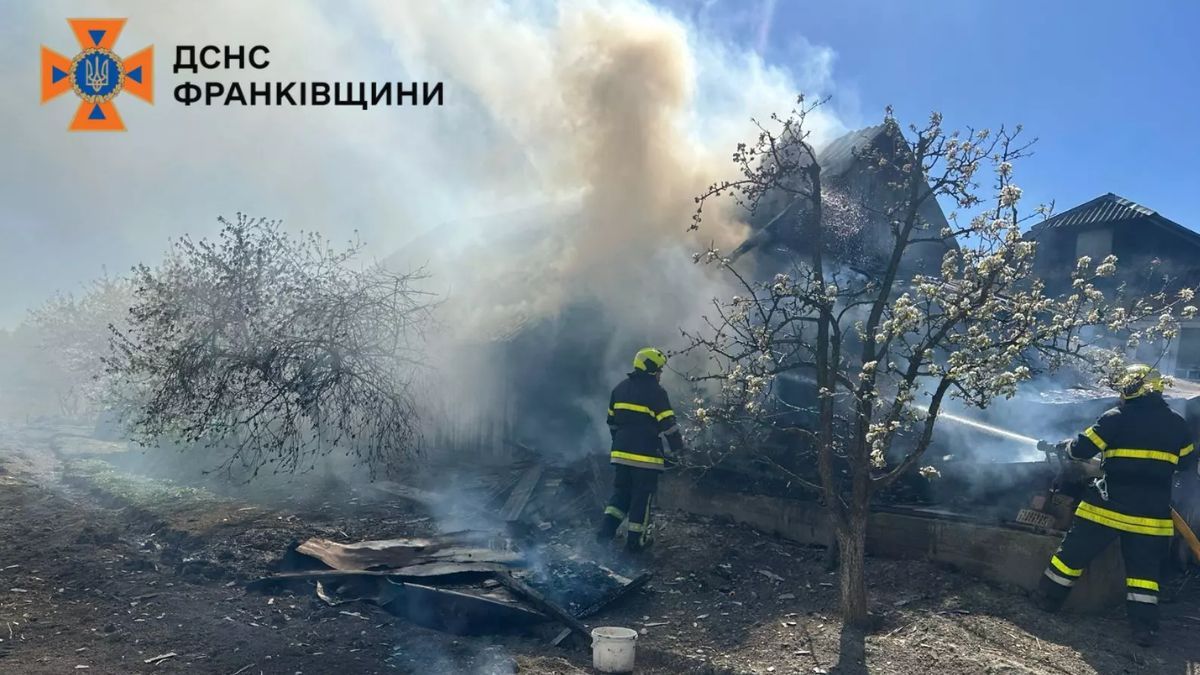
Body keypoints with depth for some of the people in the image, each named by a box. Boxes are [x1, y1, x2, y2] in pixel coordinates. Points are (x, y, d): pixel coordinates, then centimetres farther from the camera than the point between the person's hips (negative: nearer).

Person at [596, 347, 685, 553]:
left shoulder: (620, 389, 11)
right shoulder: (656, 392, -11)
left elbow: (612, 420, 19)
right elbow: (668, 424, -12)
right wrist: (678, 447, -1)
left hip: (621, 452, 6)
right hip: (646, 455, -6)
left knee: (621, 491, 18)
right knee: (642, 497, 6)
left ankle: (606, 531, 6)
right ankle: (635, 540, 14)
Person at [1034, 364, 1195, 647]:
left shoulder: (1116, 418, -8)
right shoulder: (1177, 424, 5)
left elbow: (1082, 449, -7)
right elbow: (1185, 460, 21)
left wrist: (1066, 446, 14)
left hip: (1110, 505, -3)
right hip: (1152, 512, 3)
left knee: (1075, 552, 9)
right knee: (1144, 568, 11)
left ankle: (1048, 598, 18)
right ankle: (1145, 626, 6)